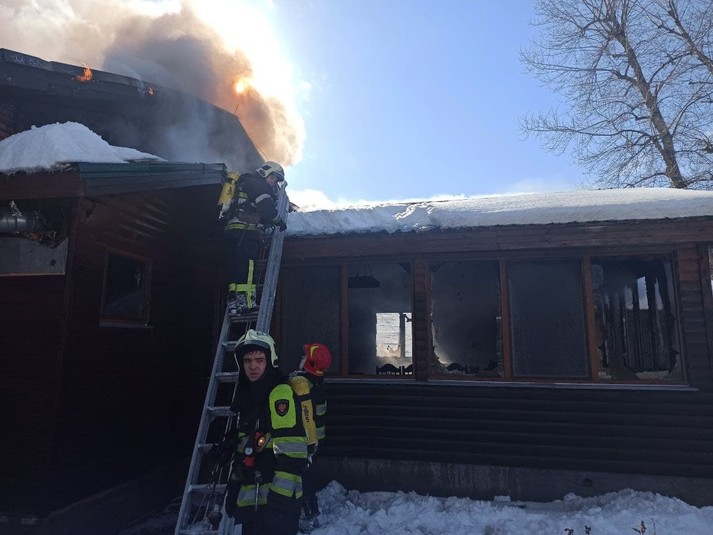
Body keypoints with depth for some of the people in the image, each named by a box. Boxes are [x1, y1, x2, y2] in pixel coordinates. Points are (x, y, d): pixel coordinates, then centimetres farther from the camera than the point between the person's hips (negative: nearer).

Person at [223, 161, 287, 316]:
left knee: (237, 265, 5)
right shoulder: (256, 183, 1)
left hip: (234, 228, 10)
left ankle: (233, 302, 3)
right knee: (247, 263, -16)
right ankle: (244, 300, -23)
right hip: (245, 229, -10)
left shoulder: (245, 184, 33)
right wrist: (280, 221, 3)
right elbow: (267, 207, -10)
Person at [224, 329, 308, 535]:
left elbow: (291, 451, -20)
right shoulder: (249, 397, 15)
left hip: (275, 500, -9)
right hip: (251, 500, 9)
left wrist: (280, 495, -22)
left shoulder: (280, 394, -14)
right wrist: (233, 489, 22)